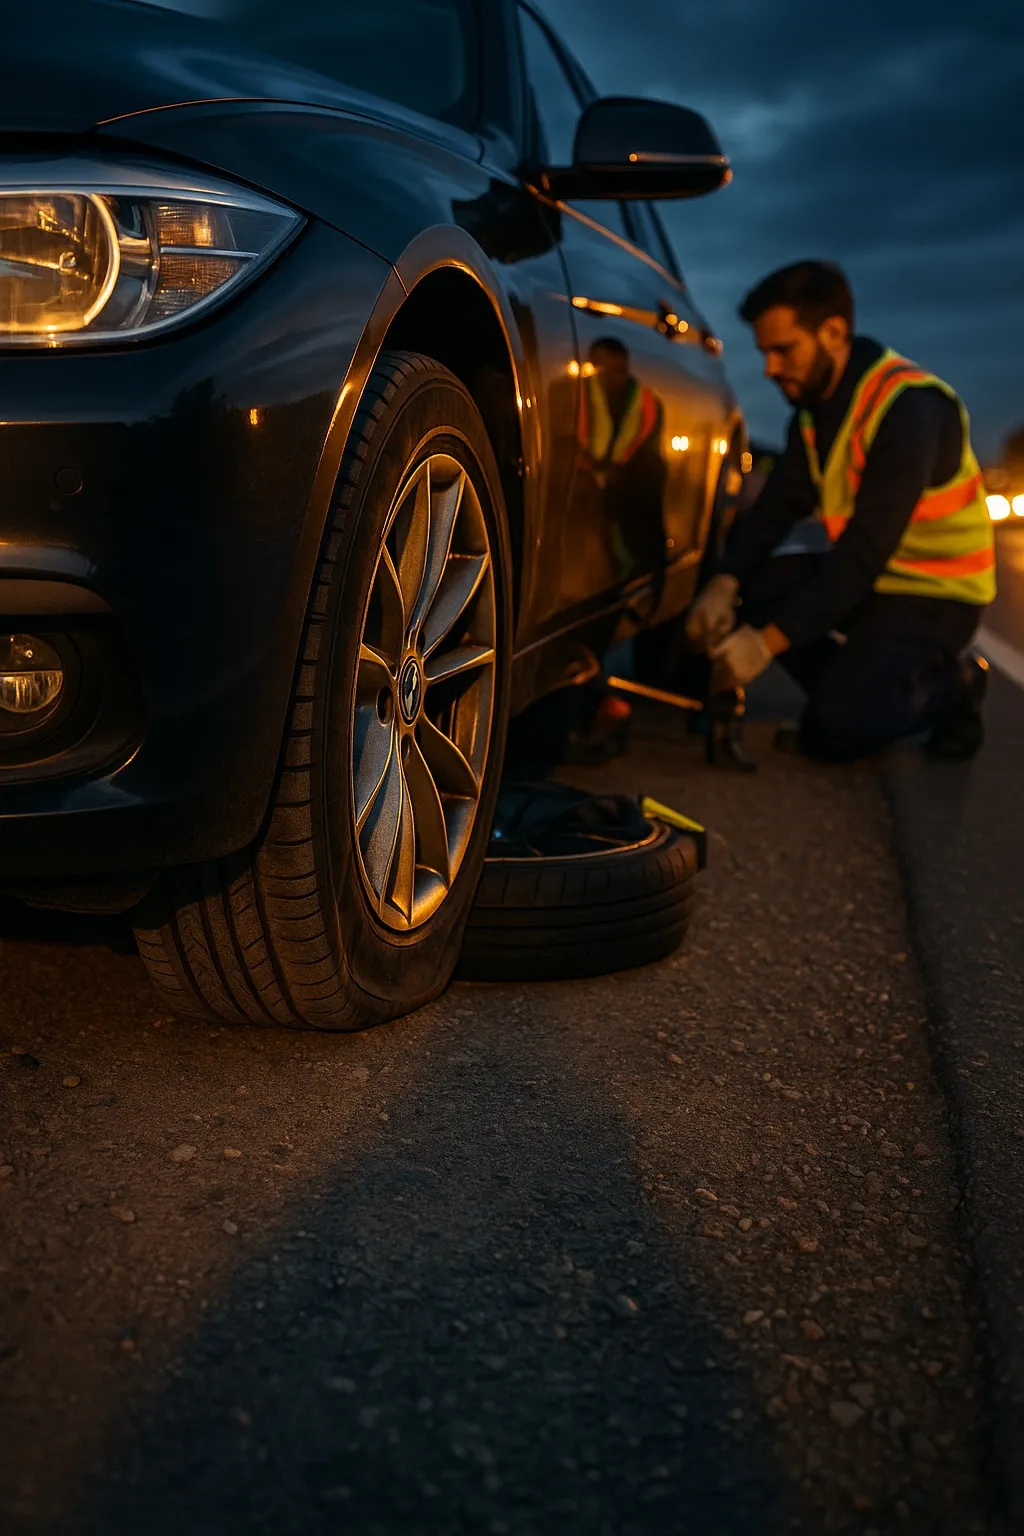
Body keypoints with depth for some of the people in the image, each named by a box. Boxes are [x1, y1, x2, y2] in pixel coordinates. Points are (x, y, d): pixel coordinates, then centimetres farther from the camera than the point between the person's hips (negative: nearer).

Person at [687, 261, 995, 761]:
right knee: (750, 588, -10)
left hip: (934, 593, -8)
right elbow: (777, 504, -4)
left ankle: (950, 684, 5)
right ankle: (854, 687, 5)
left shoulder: (909, 407, -26)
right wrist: (724, 583, -24)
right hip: (865, 573, 8)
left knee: (831, 732, -21)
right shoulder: (815, 404, 2)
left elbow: (867, 548, -31)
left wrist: (769, 641, -35)